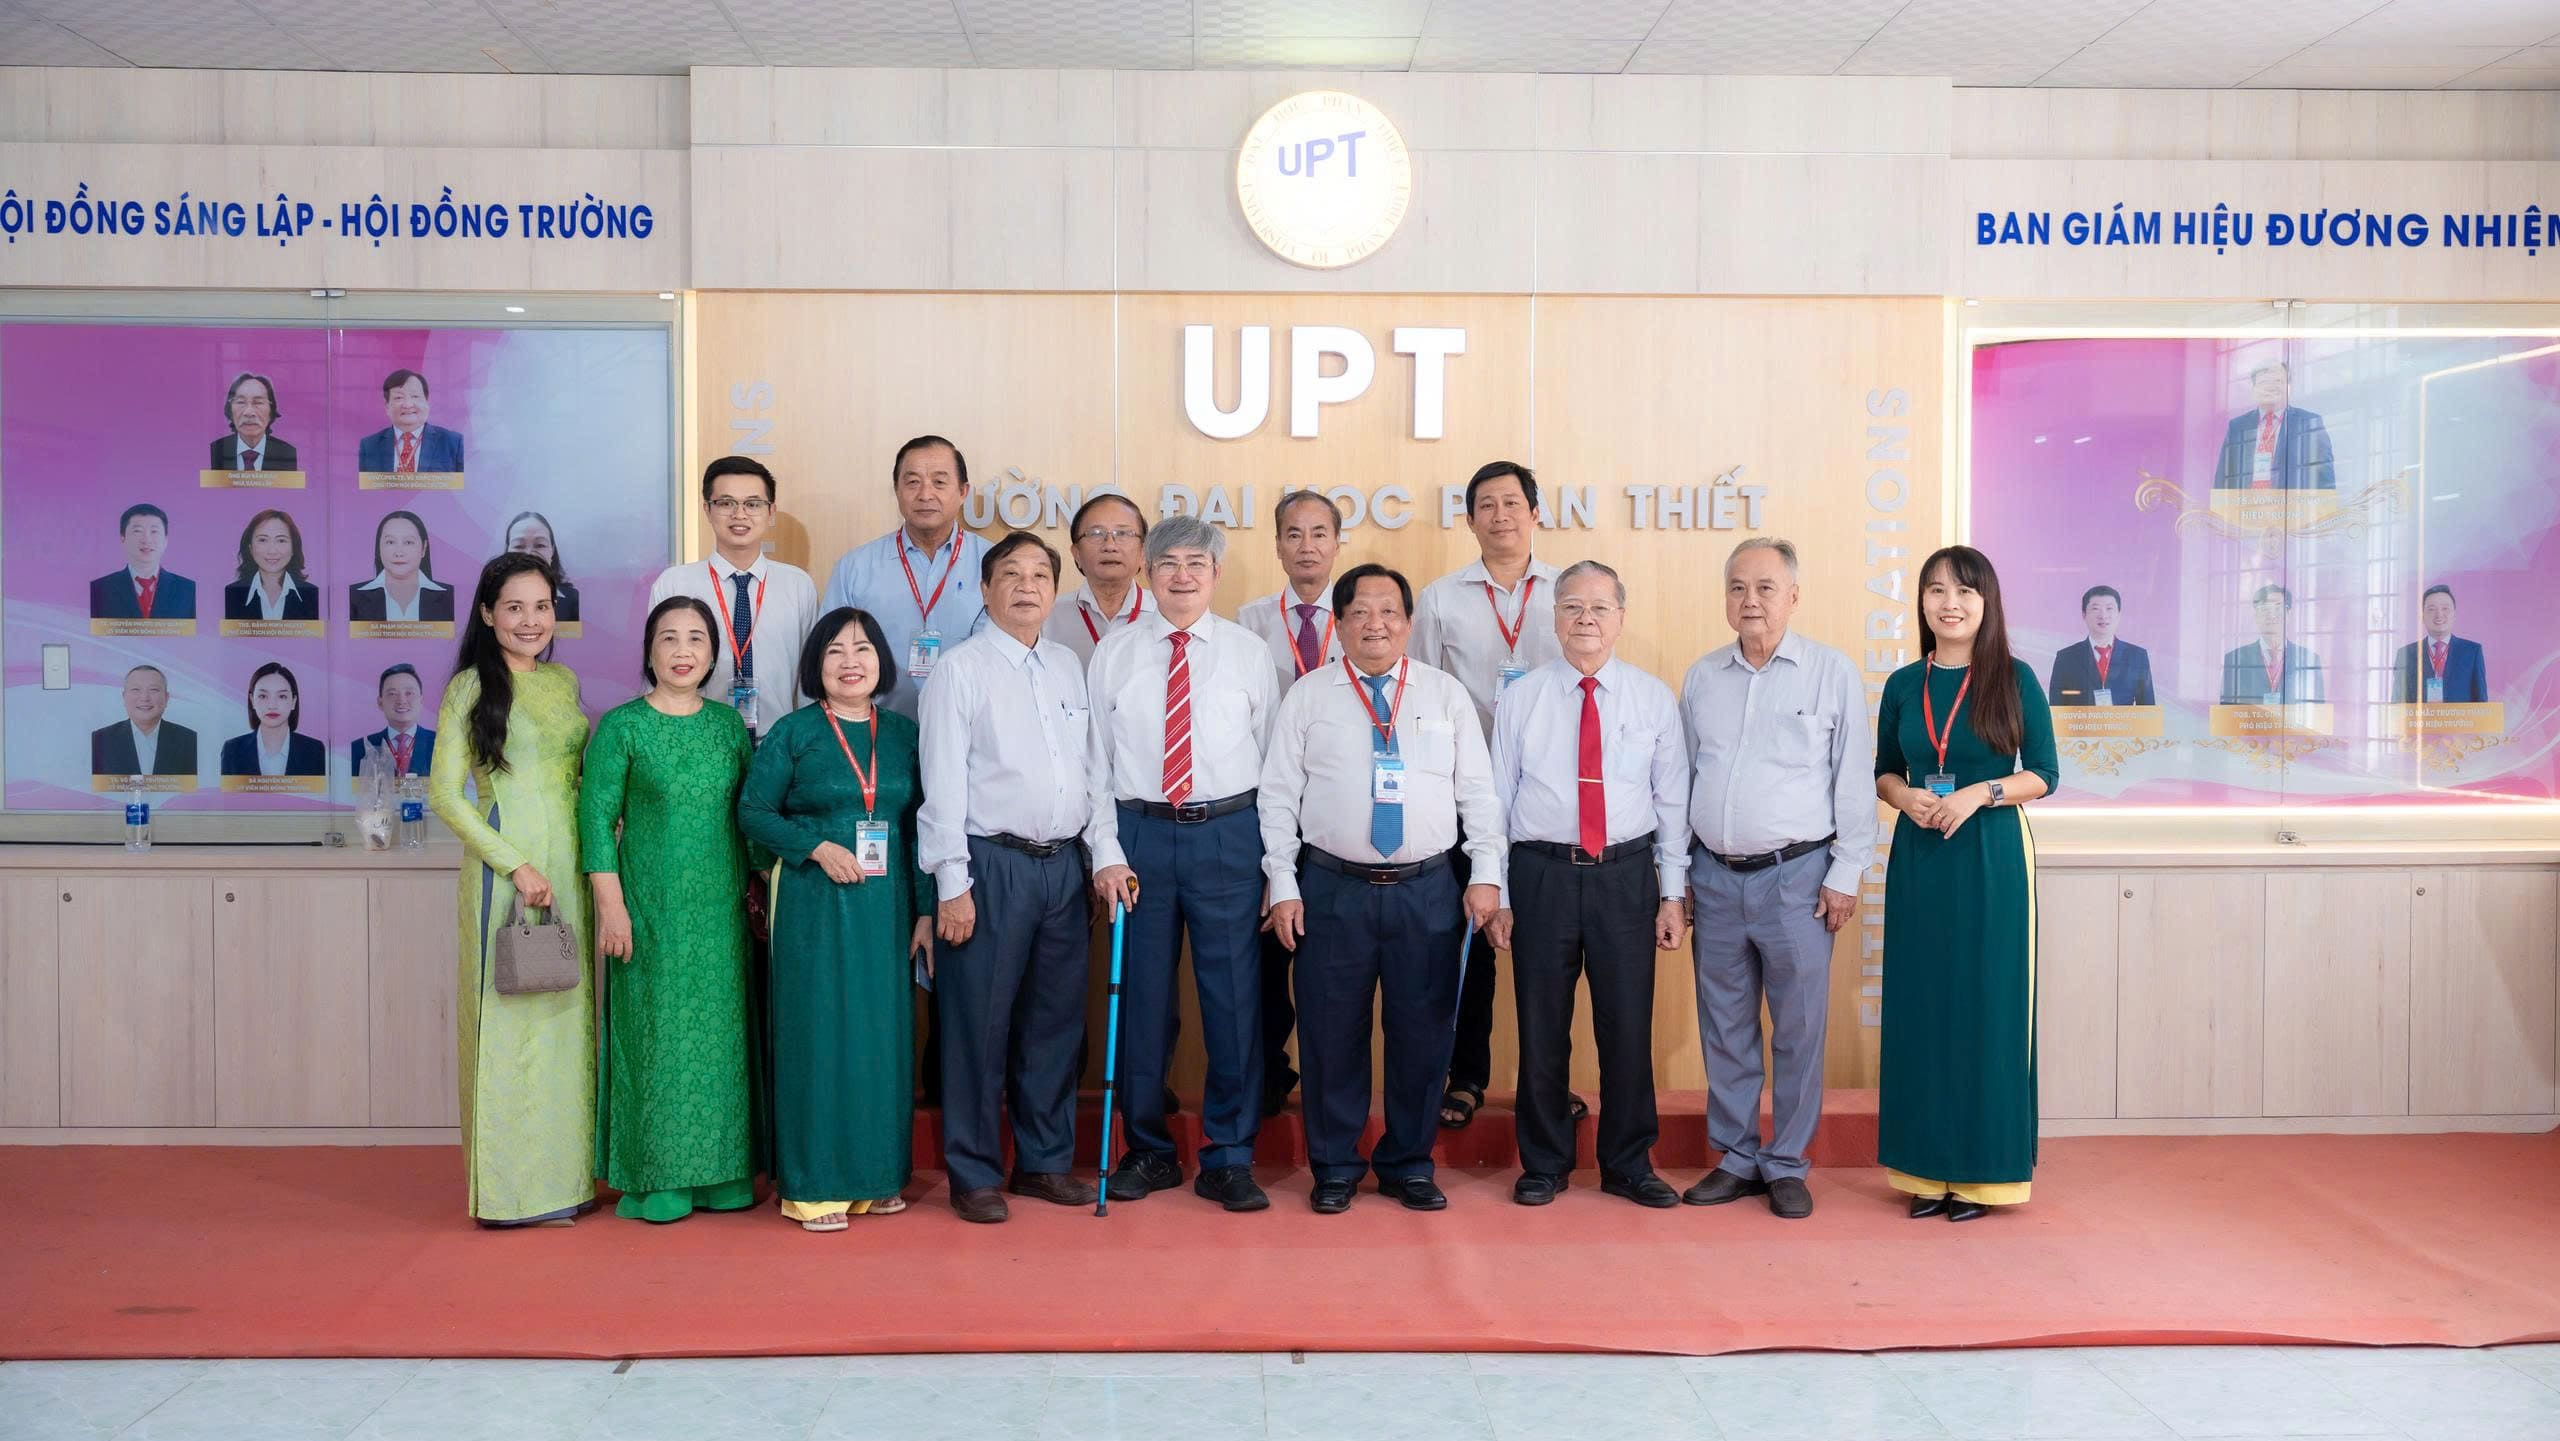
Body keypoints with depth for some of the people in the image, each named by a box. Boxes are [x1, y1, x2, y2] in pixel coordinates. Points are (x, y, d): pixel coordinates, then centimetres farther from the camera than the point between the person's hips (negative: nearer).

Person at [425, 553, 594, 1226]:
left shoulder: (565, 682, 12)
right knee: (508, 1016, -1)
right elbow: (444, 792, -8)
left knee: (567, 1014, 9)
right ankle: (510, 1183, 9)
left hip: (569, 868, 5)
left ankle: (564, 1176, 19)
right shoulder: (470, 688, -4)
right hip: (504, 869, -5)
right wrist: (517, 866, -14)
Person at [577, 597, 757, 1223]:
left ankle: (721, 1173, 19)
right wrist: (610, 905, -12)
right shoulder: (622, 727, -3)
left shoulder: (728, 724, 9)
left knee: (720, 1030, 8)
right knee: (655, 1030, 1)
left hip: (720, 911, 4)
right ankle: (654, 1180, 12)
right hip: (651, 908, -4)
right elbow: (596, 817, -6)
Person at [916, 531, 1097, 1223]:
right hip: (992, 862, -5)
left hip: (1064, 863, 5)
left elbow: (1089, 768, 14)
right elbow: (943, 782, -7)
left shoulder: (1069, 666, 12)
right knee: (980, 1022, 1)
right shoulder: (960, 669, -4)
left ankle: (1045, 1161, 26)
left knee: (1056, 1019, 12)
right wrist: (952, 883, -11)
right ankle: (973, 1173, 15)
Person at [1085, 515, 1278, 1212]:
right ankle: (1147, 1150, 23)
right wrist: (1106, 852, -3)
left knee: (1233, 998, 2)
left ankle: (1229, 1160, 15)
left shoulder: (1248, 652, 5)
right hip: (1140, 833, 0)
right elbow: (1096, 759, 5)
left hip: (1228, 834, 0)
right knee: (1142, 998, 6)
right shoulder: (1114, 652, 5)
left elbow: (1271, 757, 5)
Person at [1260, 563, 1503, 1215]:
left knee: (1422, 1033, 7)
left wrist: (1486, 874, -1)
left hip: (1428, 890, 1)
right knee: (1331, 1033, 4)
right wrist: (1283, 886, -3)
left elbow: (1478, 791, 7)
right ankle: (1335, 1167, 21)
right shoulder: (1307, 696, 5)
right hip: (1333, 888, -1)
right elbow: (1278, 795, 3)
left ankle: (1409, 1165, 24)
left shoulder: (1447, 693, 8)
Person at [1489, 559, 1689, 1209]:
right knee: (1542, 1028, 7)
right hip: (1541, 873, 0)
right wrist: (1497, 896, 1)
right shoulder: (1521, 698, 4)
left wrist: (1672, 894, 2)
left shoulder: (1654, 698, 5)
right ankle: (1543, 1165, 23)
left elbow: (1672, 801, 6)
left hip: (1627, 875, 0)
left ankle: (1628, 1165, 23)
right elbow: (1497, 798, 4)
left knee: (1628, 1027, 6)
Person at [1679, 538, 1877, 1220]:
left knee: (1798, 1031, 4)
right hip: (1714, 875, 4)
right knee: (1724, 1030, 10)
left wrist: (1845, 874, -5)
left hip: (1796, 876, -3)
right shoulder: (1701, 677, 9)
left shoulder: (1833, 673, -1)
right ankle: (1736, 1159, 23)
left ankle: (1786, 1165, 18)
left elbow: (1855, 780, -1)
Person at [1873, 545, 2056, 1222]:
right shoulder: (1904, 685, 8)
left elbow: (2044, 773, 0)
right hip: (1918, 859, 3)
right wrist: (1905, 796, -7)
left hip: (1992, 859, -3)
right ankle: (1930, 1170, 14)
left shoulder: (2014, 679, 0)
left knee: (1987, 1008, 0)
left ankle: (1983, 1171, 11)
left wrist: (1979, 794, -15)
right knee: (1920, 1008, 4)